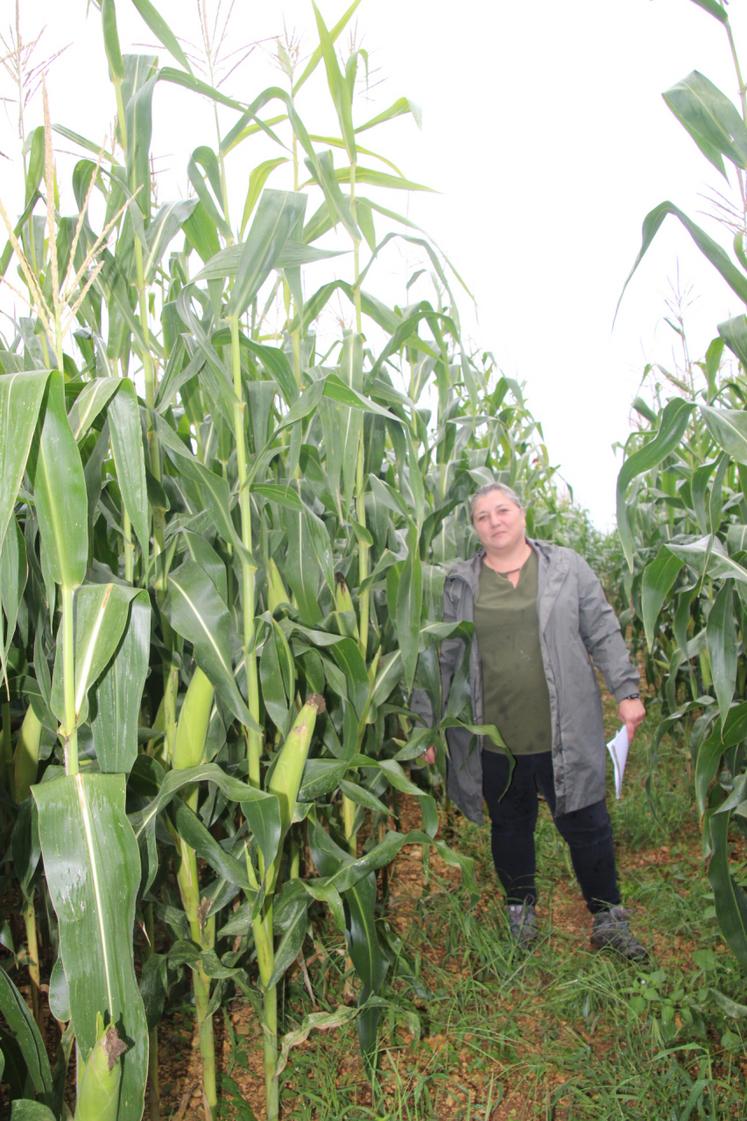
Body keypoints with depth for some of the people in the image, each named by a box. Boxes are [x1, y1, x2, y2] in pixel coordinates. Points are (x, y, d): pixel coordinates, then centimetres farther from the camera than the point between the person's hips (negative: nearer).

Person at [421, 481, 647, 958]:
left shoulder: (567, 567, 3)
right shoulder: (461, 583, 4)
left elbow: (604, 635, 5)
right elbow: (444, 657, 7)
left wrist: (627, 691, -1)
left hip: (564, 730, -1)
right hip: (492, 736, 1)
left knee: (586, 823, 7)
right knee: (510, 825, 15)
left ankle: (609, 917, 27)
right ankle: (521, 909, 37)